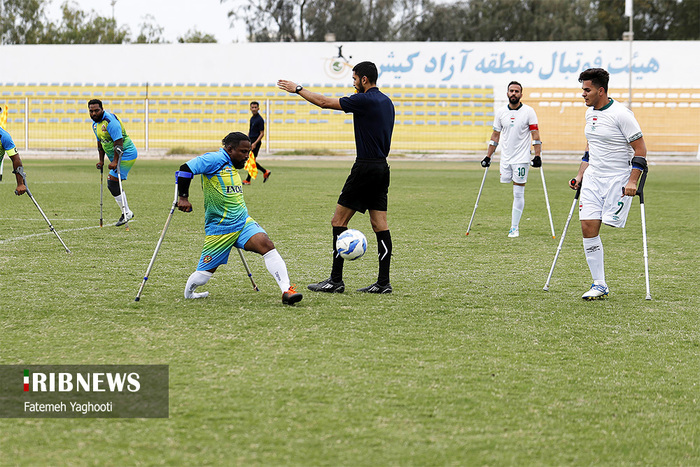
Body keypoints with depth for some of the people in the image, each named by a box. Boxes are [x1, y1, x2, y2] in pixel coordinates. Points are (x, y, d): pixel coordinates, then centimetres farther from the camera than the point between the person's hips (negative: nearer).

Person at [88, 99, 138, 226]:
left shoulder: (110, 121, -21)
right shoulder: (95, 124, 11)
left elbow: (118, 142, -24)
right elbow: (100, 143, 22)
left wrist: (115, 161, -26)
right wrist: (101, 161, 17)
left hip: (126, 154, -10)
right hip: (116, 157, 10)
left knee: (112, 183, -14)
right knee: (113, 185, 9)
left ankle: (126, 213, -7)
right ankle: (126, 212, 17)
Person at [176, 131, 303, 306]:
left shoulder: (233, 166, 13)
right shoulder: (216, 160, -13)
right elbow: (186, 169, -19)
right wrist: (183, 197, -17)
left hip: (243, 222, 6)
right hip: (219, 229, -6)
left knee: (267, 245, -19)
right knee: (205, 272, 1)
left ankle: (286, 290, -25)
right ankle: (188, 293, 34)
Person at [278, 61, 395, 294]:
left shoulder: (365, 100, -13)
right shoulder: (386, 102, 13)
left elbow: (324, 102, -11)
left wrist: (298, 89, 1)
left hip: (365, 168, -9)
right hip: (382, 167, 9)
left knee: (338, 221, -2)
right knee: (380, 225, 5)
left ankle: (336, 280, -3)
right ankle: (383, 282, 1)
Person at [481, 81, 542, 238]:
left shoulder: (528, 111, -2)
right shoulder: (500, 112, 7)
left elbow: (535, 134, -2)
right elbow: (495, 136, 13)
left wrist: (537, 155, -11)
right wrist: (488, 156, 11)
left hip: (522, 158, -3)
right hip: (505, 158, 3)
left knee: (518, 194, -5)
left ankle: (514, 227, 1)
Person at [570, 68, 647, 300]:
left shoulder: (620, 114, -14)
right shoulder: (590, 113, 11)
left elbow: (640, 149, -13)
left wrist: (632, 181, -20)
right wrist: (580, 175, 19)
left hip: (618, 178, -7)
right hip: (593, 177, 7)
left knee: (609, 227, -11)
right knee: (588, 227, -3)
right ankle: (599, 285, 2)